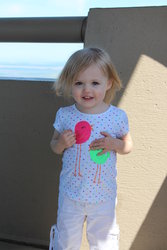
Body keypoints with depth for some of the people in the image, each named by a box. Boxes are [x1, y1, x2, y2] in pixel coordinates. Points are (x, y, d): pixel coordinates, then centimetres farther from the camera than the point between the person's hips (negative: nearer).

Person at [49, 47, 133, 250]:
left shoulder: (118, 116, -14)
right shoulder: (64, 115, -12)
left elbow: (128, 145, 1)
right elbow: (54, 146, 2)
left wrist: (114, 144, -20)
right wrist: (61, 143, -20)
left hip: (104, 195, 0)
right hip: (71, 193, 1)